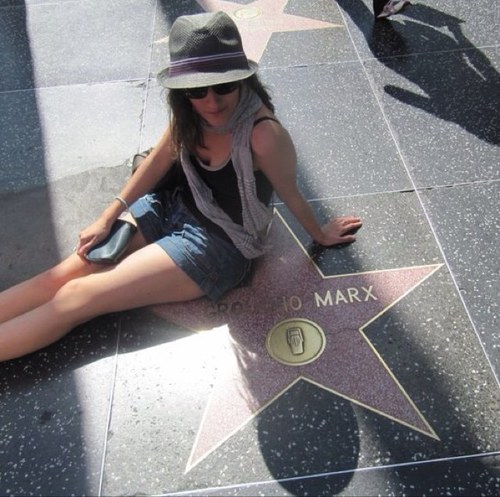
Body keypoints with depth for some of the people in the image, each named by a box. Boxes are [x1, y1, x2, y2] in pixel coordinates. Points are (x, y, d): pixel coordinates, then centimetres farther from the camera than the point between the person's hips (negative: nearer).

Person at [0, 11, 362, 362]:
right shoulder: (191, 115, -10)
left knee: (76, 297, -12)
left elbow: (291, 195, -15)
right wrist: (109, 217, 5)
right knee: (64, 275, -3)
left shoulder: (263, 134, -31)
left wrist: (321, 235, 4)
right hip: (170, 207, 6)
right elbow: (160, 158, 5)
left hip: (217, 243, -6)